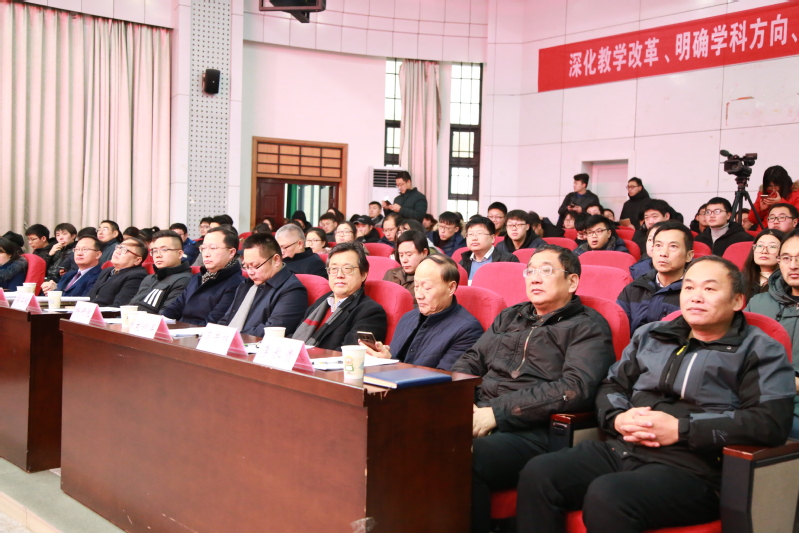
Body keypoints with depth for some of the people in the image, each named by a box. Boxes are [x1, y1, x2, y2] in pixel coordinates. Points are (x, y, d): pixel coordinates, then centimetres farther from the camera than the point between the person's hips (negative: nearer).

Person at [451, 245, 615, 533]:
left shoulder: (587, 327, 4)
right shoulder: (509, 317, 24)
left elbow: (575, 388, -12)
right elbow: (471, 361, 20)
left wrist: (496, 413, -16)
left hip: (530, 433, -5)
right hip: (477, 418, 6)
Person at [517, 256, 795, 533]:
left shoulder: (760, 351, 5)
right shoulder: (651, 335, 22)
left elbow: (772, 422, -10)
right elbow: (612, 386, 25)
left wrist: (681, 429, -15)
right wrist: (618, 418, 0)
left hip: (690, 468, -5)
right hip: (621, 449, 6)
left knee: (606, 495, -35)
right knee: (537, 474, -21)